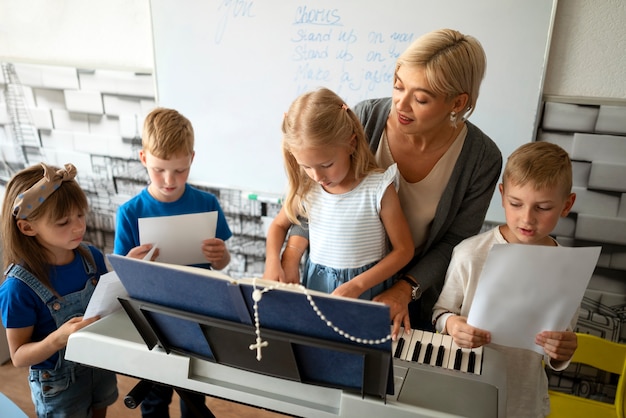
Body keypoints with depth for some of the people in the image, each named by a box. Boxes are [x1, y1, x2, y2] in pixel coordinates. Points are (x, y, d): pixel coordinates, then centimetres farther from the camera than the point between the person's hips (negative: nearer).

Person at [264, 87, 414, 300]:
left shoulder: (378, 188, -14)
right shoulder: (305, 187, -3)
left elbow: (404, 250, -7)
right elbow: (279, 225, 15)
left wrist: (357, 285, -16)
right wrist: (272, 262, -4)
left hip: (365, 288, -1)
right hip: (315, 284, 2)